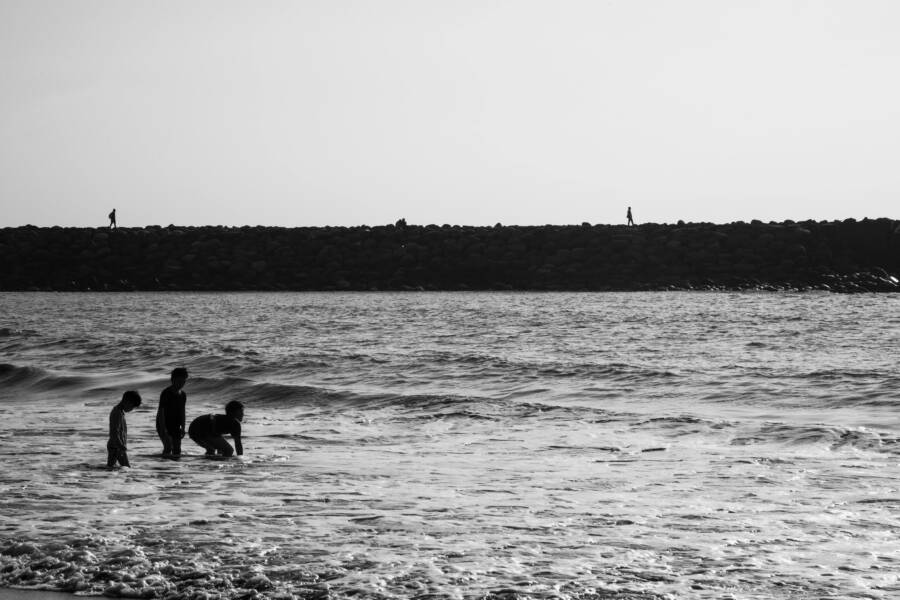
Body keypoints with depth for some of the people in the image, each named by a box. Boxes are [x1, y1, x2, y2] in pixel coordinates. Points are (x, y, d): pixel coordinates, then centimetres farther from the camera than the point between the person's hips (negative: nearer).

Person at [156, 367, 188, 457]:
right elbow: (161, 412, -18)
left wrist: (183, 428, 12)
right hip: (163, 425, -7)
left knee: (177, 450, 4)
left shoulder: (183, 395, 7)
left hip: (175, 426, 7)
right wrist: (163, 429, -24)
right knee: (168, 446, -22)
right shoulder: (166, 393, -15)